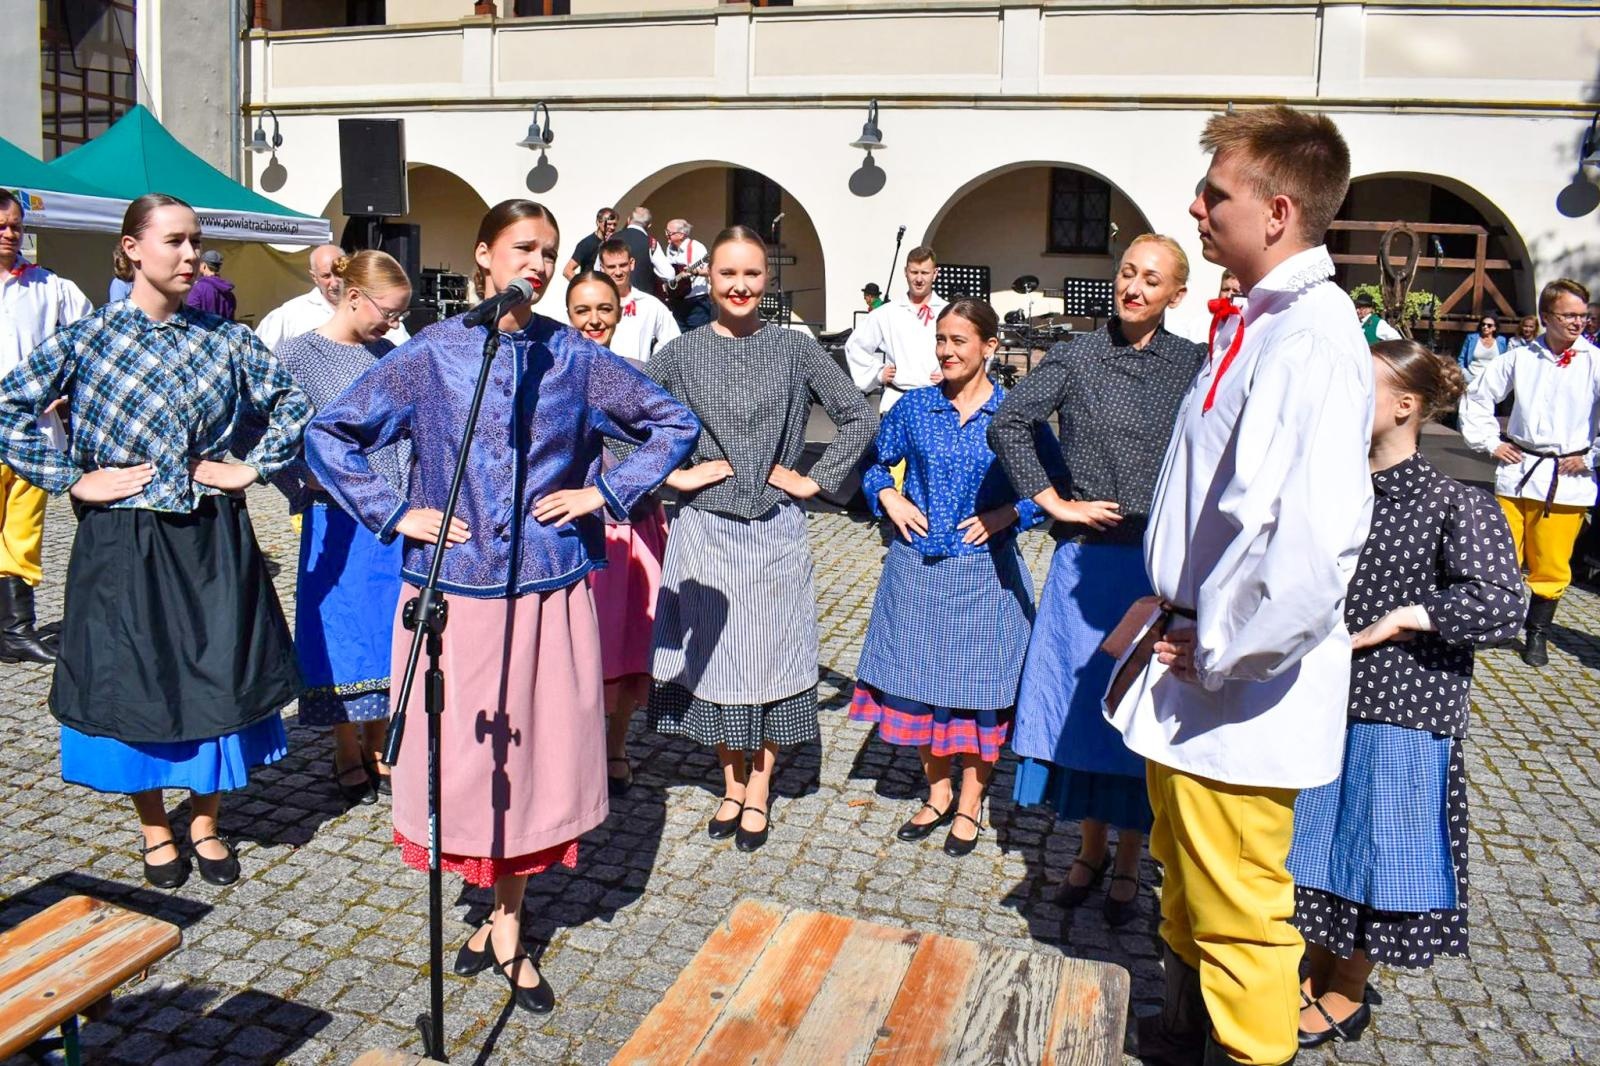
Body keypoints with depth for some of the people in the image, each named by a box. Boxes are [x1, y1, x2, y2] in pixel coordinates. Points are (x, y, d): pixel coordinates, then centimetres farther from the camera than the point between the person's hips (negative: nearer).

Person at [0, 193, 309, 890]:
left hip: (211, 540, 2)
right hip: (123, 543, -1)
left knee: (219, 677, 6)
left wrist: (252, 468, 0)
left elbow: (293, 405, 9)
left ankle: (204, 822, 25)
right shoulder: (87, 338, -3)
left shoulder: (223, 340, 2)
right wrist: (75, 478, -8)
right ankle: (155, 829, 26)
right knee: (133, 684, 7)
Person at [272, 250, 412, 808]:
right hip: (340, 522, -5)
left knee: (391, 632, 10)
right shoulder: (298, 354, -6)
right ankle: (348, 752, 22)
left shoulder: (390, 354, 8)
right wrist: (312, 484, -15)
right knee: (343, 636, 5)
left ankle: (379, 745, 26)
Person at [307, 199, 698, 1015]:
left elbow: (673, 423, 9)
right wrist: (393, 514, -4)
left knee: (534, 755, 8)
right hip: (455, 591, 0)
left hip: (547, 590, 1)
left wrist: (606, 493, -1)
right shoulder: (431, 354, 0)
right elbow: (328, 434, 5)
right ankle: (499, 917, 30)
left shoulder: (574, 357, 2)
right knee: (463, 756, 7)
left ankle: (506, 925, 27)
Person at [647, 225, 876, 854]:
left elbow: (860, 419, 4)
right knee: (715, 658, 9)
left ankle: (758, 793, 21)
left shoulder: (794, 349, 1)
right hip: (705, 530, 1)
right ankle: (733, 787, 26)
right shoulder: (681, 354, 1)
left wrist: (817, 480, -2)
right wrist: (672, 475, -6)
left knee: (770, 658, 6)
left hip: (776, 530, 0)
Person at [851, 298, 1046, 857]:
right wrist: (889, 499, -2)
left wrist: (1010, 513, -13)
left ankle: (970, 806, 25)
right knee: (918, 681, 10)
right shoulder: (914, 407, 3)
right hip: (917, 566, 3)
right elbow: (875, 462, 15)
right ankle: (938, 793, 30)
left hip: (984, 571, -3)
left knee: (978, 686, 6)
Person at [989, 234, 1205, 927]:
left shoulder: (1192, 363, 4)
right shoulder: (1076, 358, 0)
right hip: (1089, 559, 0)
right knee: (1084, 703, 8)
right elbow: (1009, 424, -6)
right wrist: (1055, 503, -8)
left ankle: (1128, 863, 24)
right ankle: (1091, 850, 27)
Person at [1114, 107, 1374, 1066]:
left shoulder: (1312, 340, -23)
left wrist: (1219, 652, -21)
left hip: (1239, 695, -10)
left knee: (1235, 911, 8)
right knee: (1186, 879, 26)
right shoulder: (1254, 323, 8)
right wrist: (1175, 610, 13)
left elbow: (1316, 540, -35)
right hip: (1192, 663, 10)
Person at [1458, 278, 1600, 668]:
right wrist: (1490, 442, 7)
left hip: (1567, 480, -1)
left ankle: (1537, 634, 21)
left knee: (1551, 566, 5)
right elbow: (1477, 396, 14)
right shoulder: (1520, 358, 4)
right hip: (1517, 473, 2)